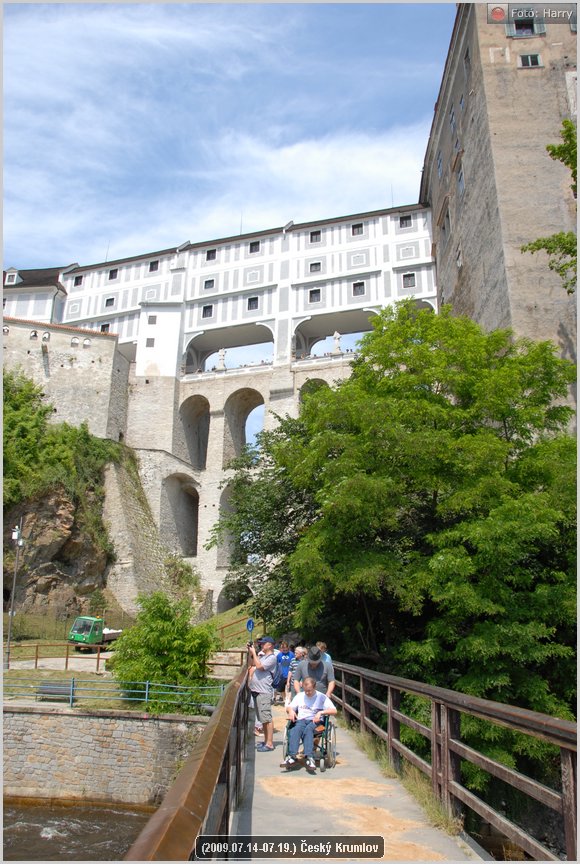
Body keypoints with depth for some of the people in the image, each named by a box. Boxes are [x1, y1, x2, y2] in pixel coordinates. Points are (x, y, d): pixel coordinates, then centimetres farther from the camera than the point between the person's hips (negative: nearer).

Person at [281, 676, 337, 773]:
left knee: (308, 729, -38)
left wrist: (321, 712, -14)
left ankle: (309, 758, -50)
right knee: (295, 729, -34)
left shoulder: (322, 697, 10)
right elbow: (288, 708, 21)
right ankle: (292, 756, -47)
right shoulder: (299, 696, 21)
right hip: (301, 720, 3)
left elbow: (334, 711, 1)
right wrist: (290, 710, -3)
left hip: (315, 721, -3)